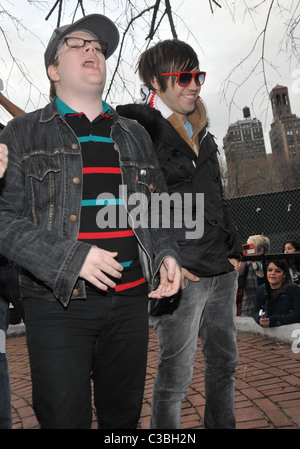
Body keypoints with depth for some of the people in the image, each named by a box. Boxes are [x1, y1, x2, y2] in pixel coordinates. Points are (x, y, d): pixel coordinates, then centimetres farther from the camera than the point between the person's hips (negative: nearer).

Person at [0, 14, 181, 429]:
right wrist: (71, 258, -18)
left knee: (124, 415, 17)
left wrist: (166, 254, 1)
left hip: (130, 299, 4)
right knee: (63, 418, 6)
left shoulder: (135, 135, 15)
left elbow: (157, 209, 20)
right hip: (58, 302, -3)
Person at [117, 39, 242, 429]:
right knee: (174, 378, 3)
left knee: (224, 364, 20)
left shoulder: (201, 133, 15)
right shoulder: (139, 128, -8)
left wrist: (233, 248, 15)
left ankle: (223, 425, 38)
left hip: (223, 271, 8)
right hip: (182, 275, -8)